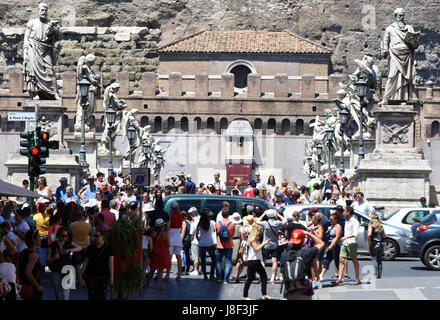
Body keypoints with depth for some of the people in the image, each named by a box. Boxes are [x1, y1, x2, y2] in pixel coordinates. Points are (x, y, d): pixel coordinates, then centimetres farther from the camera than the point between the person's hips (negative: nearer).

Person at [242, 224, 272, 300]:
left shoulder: (256, 239, 16)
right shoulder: (252, 239, -13)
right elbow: (256, 249, -22)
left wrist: (265, 242, 10)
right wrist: (264, 243, -17)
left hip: (257, 261, 10)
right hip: (252, 261, -10)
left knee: (264, 276, 6)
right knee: (250, 278, -3)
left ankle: (264, 294, 8)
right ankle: (245, 296, 5)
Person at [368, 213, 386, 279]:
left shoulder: (371, 225, -6)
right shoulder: (381, 226, 8)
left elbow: (369, 234, -20)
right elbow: (384, 236, 9)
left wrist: (369, 243, -10)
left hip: (374, 245, -5)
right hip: (380, 244, 5)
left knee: (375, 260, -2)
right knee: (380, 261, 14)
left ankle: (377, 274, -10)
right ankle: (380, 274, 14)